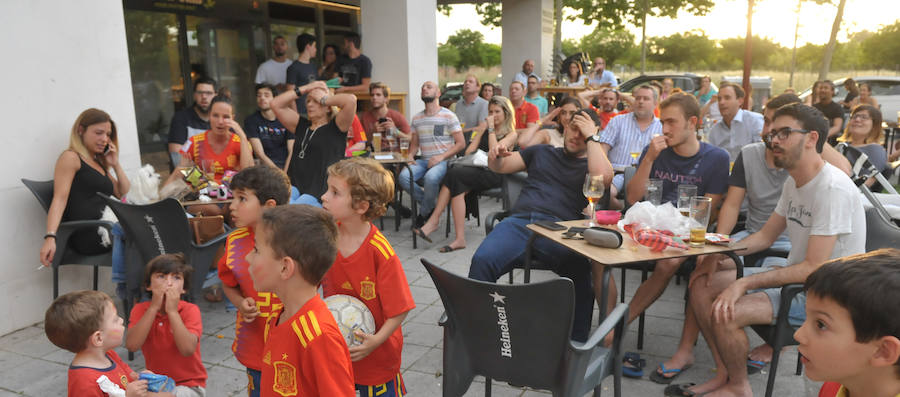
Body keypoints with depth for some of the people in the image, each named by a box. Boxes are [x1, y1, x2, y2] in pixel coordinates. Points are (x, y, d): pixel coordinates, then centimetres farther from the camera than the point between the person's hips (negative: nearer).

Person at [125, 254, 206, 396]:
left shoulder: (190, 310, -12)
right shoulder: (140, 309, -3)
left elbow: (188, 350, -26)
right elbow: (131, 345, -19)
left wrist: (172, 310, -24)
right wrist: (154, 307, -21)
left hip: (189, 385, -4)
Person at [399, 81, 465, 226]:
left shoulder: (448, 116, 0)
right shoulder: (416, 118, 16)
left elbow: (461, 143, -3)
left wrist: (441, 157, -16)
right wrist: (410, 155, 1)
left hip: (445, 160, -5)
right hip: (423, 160, 5)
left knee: (431, 177, -37)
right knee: (403, 176, -25)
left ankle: (424, 213, -12)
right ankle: (430, 206, -6)